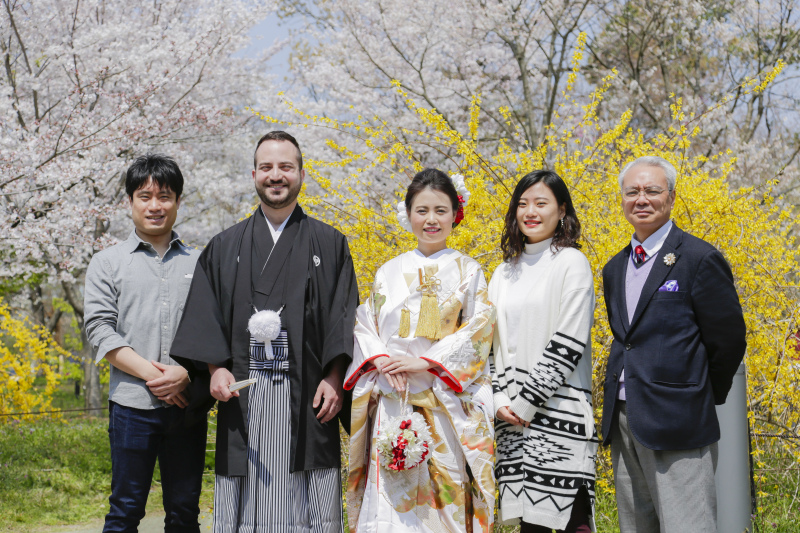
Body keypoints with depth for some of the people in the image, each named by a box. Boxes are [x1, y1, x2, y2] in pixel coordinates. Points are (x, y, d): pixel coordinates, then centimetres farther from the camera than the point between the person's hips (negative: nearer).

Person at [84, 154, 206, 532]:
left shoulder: (199, 263, 12)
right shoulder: (108, 263, 8)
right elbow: (100, 330, -1)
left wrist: (185, 374, -11)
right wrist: (150, 373, -12)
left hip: (187, 403, 2)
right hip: (133, 403, -1)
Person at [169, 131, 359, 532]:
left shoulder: (329, 244, 10)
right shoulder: (225, 247, 15)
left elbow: (344, 316, 3)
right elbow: (203, 316, 8)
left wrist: (334, 378, -8)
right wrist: (215, 367, -7)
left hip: (307, 396, -1)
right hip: (243, 394, 1)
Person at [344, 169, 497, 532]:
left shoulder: (467, 271, 6)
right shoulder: (389, 273, 14)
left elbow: (479, 328, -4)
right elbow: (364, 325, 11)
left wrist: (424, 362, -13)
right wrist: (381, 360, -10)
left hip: (445, 405, -2)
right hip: (391, 403, 2)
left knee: (443, 497, -6)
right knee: (388, 500, -3)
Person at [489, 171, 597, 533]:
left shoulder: (572, 263, -2)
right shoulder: (504, 273, 16)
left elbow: (568, 343, -10)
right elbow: (492, 341, 14)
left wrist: (527, 401, -12)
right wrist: (500, 401, -1)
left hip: (558, 411, -5)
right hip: (512, 416, 5)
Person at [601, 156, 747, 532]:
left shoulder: (699, 259, -7)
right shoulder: (615, 269, 16)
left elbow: (728, 342, -6)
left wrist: (705, 399, 2)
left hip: (676, 427, -7)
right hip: (623, 423, 7)